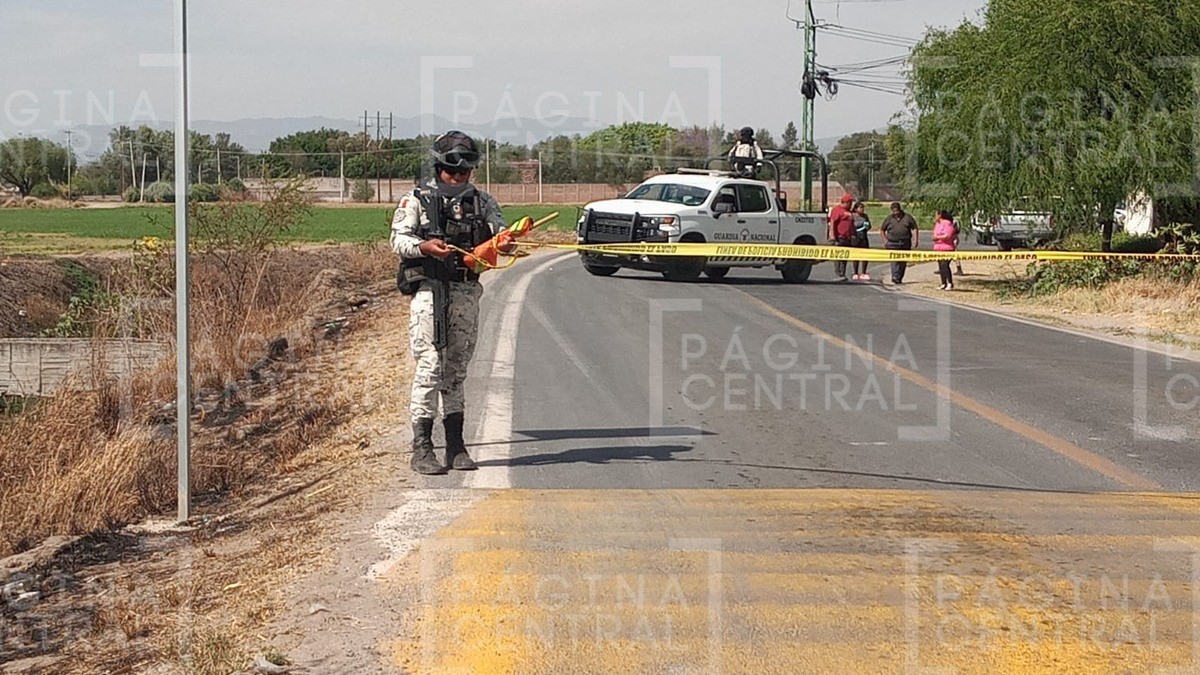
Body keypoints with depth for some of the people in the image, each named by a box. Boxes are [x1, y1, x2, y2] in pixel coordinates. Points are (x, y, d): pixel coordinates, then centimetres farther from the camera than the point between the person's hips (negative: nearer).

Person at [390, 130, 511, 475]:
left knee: (457, 367, 9)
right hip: (429, 290, -4)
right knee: (430, 366, -8)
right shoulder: (416, 200, 3)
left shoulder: (481, 201, 13)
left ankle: (455, 445, 15)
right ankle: (421, 449, -5)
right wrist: (425, 246, -26)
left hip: (466, 292, 4)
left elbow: (500, 231, 2)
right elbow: (399, 240, -6)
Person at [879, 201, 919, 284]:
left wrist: (915, 240, -1)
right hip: (893, 244, -2)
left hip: (905, 244, 2)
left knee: (903, 262, 7)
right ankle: (895, 277, -29)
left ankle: (899, 278, 18)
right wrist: (885, 240, 5)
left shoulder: (907, 218, 7)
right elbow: (882, 230, 16)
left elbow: (914, 229, 8)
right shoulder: (889, 219, 8)